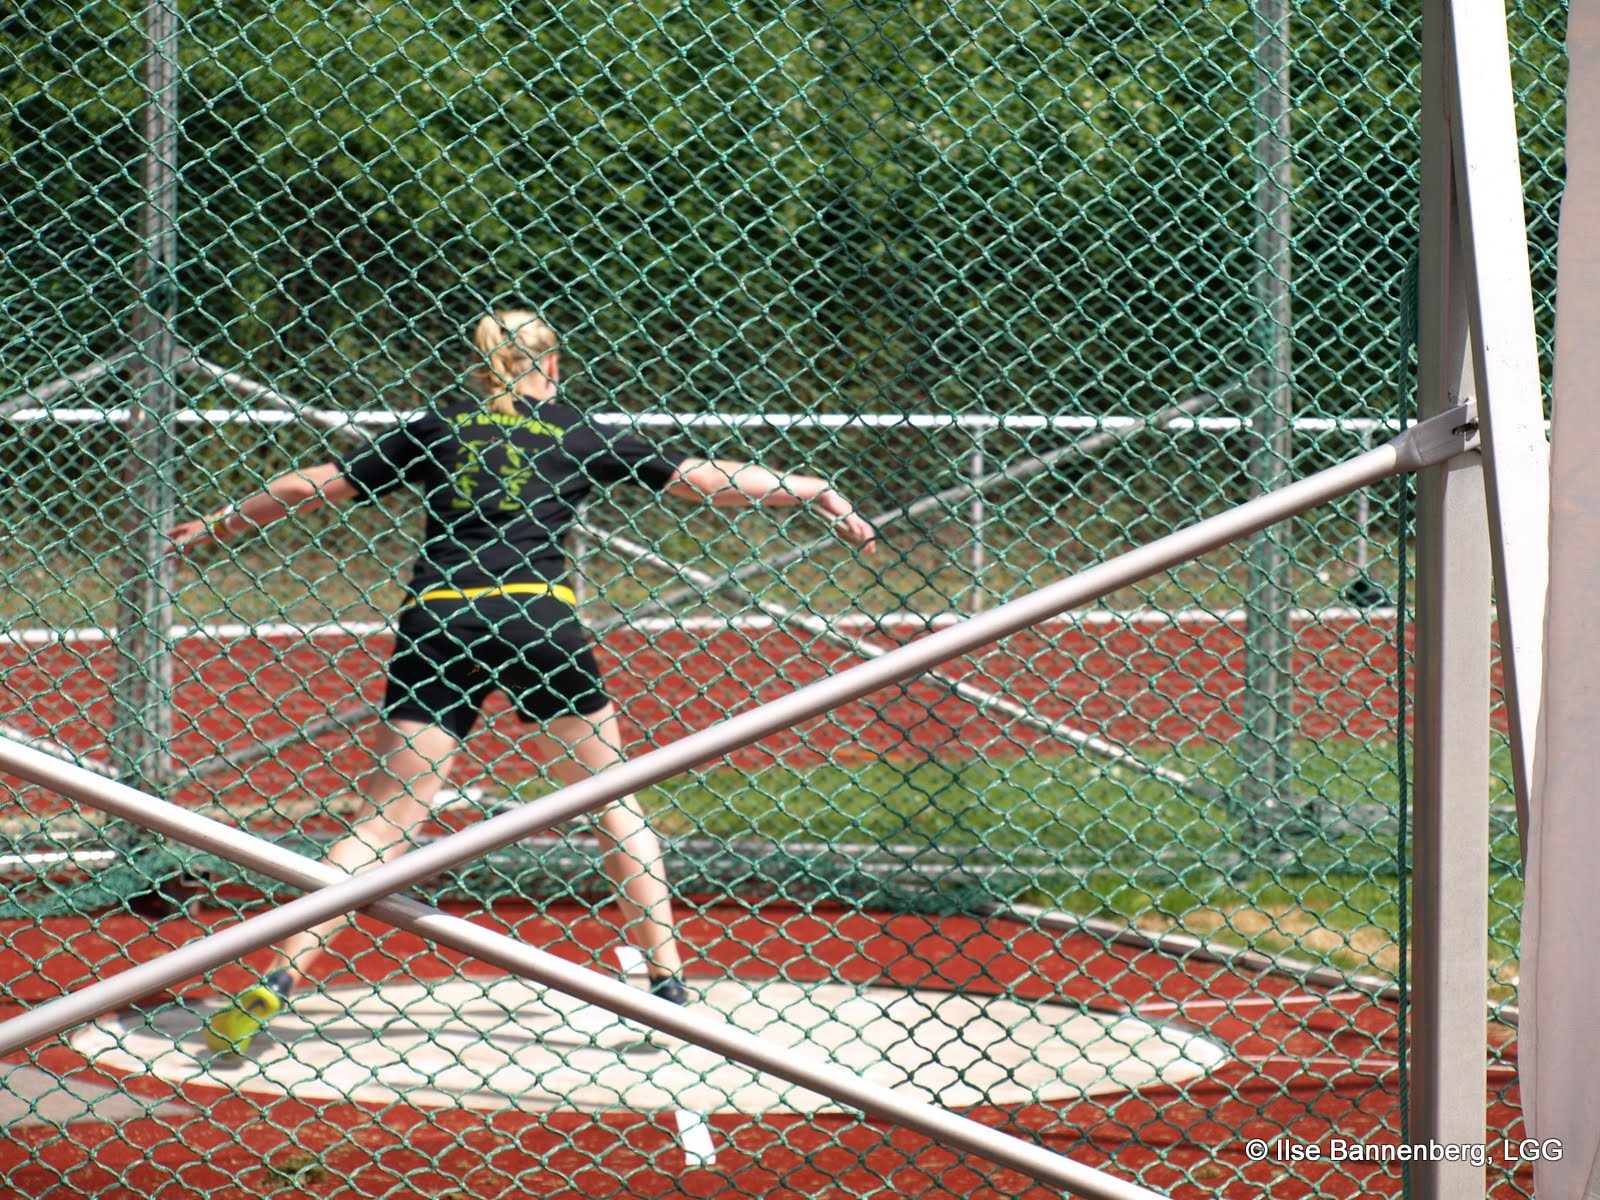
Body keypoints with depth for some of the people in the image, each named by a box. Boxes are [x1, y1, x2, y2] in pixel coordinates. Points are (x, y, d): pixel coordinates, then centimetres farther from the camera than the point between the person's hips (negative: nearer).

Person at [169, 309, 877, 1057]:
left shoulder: (435, 429, 19)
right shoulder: (578, 439, 15)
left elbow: (319, 486, 22)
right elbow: (704, 481, 16)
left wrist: (216, 525, 34)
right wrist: (815, 491, 25)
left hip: (437, 623, 1)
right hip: (534, 617, -1)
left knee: (384, 817, 1)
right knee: (615, 802, 14)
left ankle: (275, 983, -11)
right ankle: (667, 984, 10)